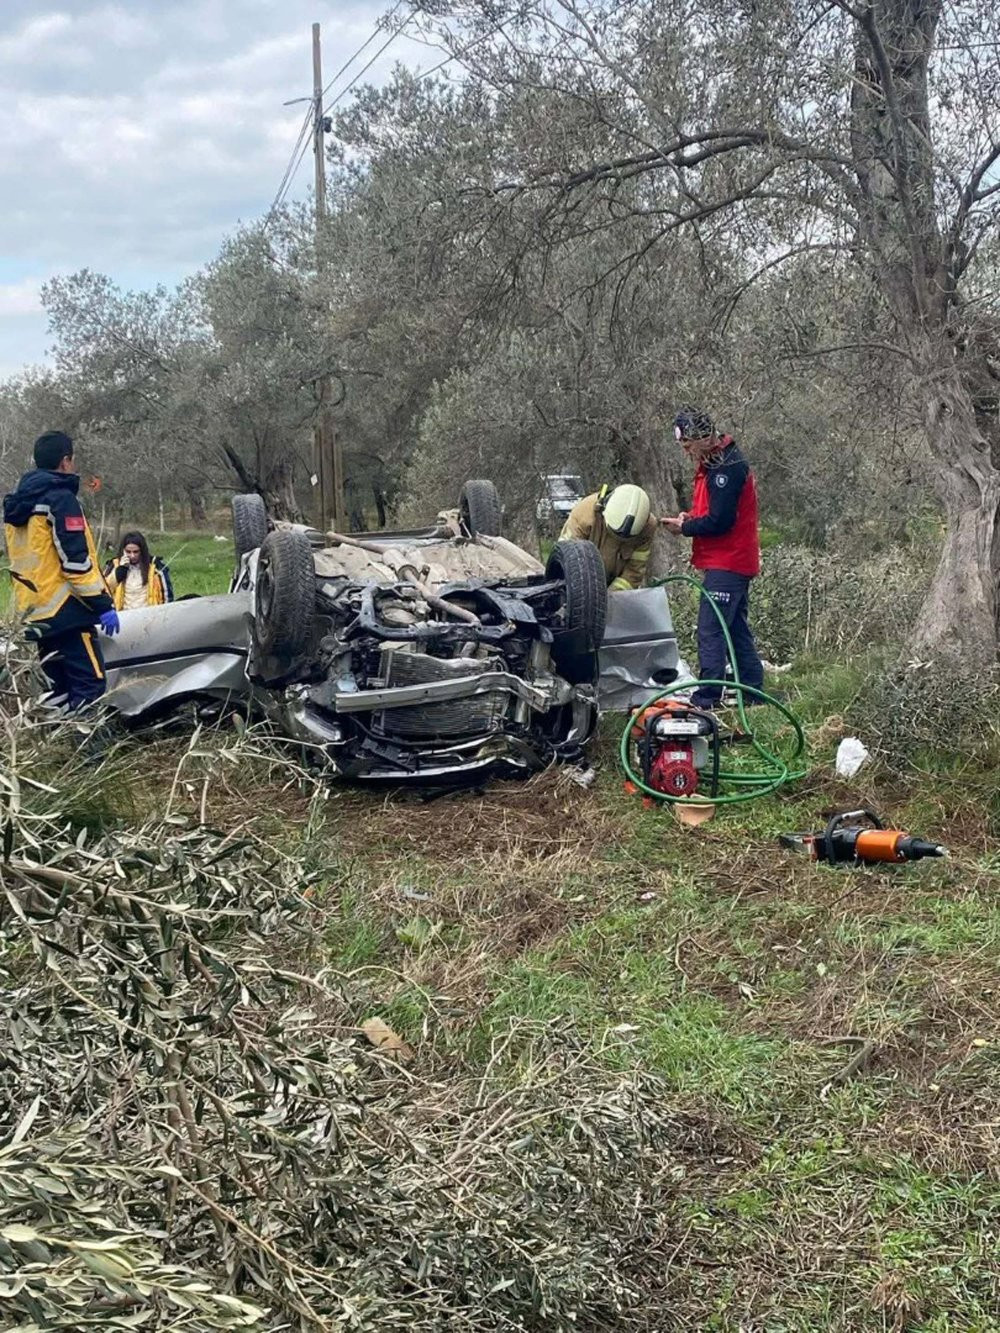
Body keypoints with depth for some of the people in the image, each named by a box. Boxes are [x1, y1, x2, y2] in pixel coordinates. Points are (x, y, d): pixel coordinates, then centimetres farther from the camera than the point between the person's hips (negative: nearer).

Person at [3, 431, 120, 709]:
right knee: (89, 686, -10)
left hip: (36, 613, 9)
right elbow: (76, 559, -18)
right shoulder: (60, 499, -12)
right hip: (65, 611, -9)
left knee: (64, 688, 14)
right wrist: (103, 604, -16)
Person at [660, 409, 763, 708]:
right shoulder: (714, 463, 14)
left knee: (710, 632, -10)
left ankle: (707, 698, -8)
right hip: (735, 563, 11)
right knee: (737, 629, 15)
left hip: (726, 565, -11)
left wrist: (684, 527, -9)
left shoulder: (726, 468, -18)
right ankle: (753, 692, 22)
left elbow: (719, 521, -22)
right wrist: (690, 517, 4)